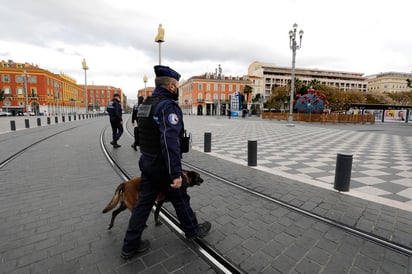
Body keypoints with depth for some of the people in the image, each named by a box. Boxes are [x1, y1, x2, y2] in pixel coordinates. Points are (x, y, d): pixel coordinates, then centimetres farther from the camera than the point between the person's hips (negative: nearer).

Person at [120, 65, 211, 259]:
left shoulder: (146, 104, 10)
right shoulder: (168, 106, -20)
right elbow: (170, 142, -30)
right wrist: (176, 173, -29)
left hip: (147, 162, 8)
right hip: (163, 165, -8)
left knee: (144, 202, 16)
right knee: (181, 199, 13)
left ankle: (130, 246, 28)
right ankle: (193, 230, 37)